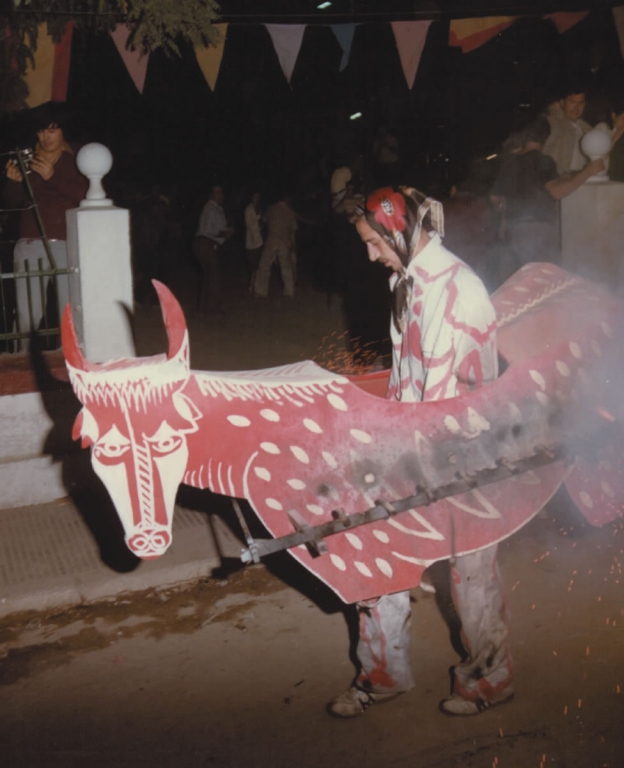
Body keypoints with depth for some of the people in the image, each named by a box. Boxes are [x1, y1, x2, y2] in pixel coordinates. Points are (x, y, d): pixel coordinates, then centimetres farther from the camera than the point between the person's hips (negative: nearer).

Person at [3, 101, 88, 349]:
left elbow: (85, 193, -7)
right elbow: (13, 202, 12)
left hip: (68, 243, -2)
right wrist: (14, 182, -9)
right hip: (31, 243, 2)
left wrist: (53, 176, -17)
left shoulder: (77, 158, 8)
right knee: (27, 312, -4)